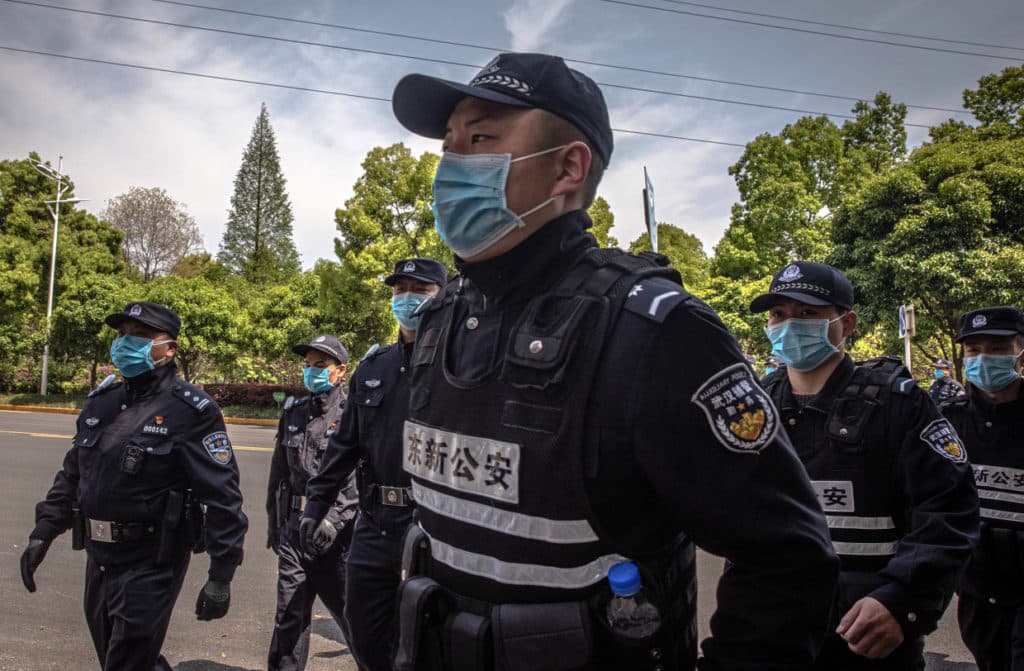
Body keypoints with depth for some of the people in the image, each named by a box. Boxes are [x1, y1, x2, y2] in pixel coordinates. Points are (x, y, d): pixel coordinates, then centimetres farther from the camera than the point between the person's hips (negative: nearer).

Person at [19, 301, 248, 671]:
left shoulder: (190, 411, -15)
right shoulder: (102, 401, 7)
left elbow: (222, 496, -17)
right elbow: (72, 473, 18)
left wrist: (221, 577, -18)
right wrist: (44, 530, 12)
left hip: (151, 564, -7)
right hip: (99, 558, 7)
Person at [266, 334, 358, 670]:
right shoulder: (294, 412, 11)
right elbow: (279, 472, 18)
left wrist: (335, 519, -21)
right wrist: (273, 522, 20)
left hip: (336, 533, -5)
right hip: (294, 529, 5)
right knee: (289, 615, 9)